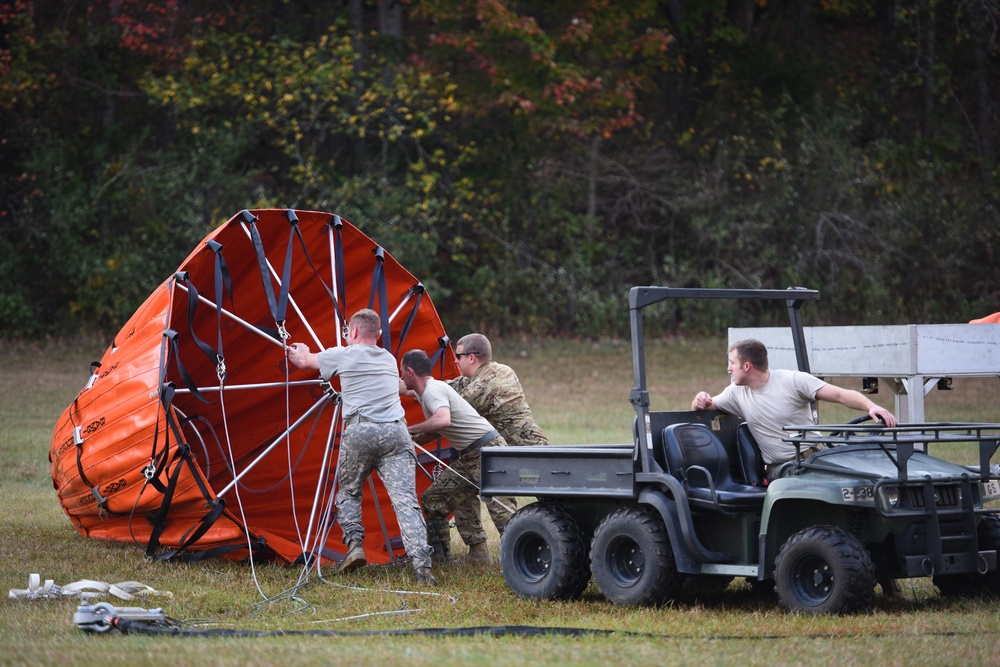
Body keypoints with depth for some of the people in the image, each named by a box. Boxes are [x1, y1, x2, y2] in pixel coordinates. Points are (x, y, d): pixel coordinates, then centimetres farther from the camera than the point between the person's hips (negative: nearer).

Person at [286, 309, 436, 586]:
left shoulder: (344, 356, 12)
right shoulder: (389, 359, 26)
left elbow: (305, 362, 30)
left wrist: (299, 354, 56)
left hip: (359, 431, -2)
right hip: (396, 433, 2)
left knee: (348, 491, 21)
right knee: (405, 499, -8)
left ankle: (354, 543, 0)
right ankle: (422, 565, -22)